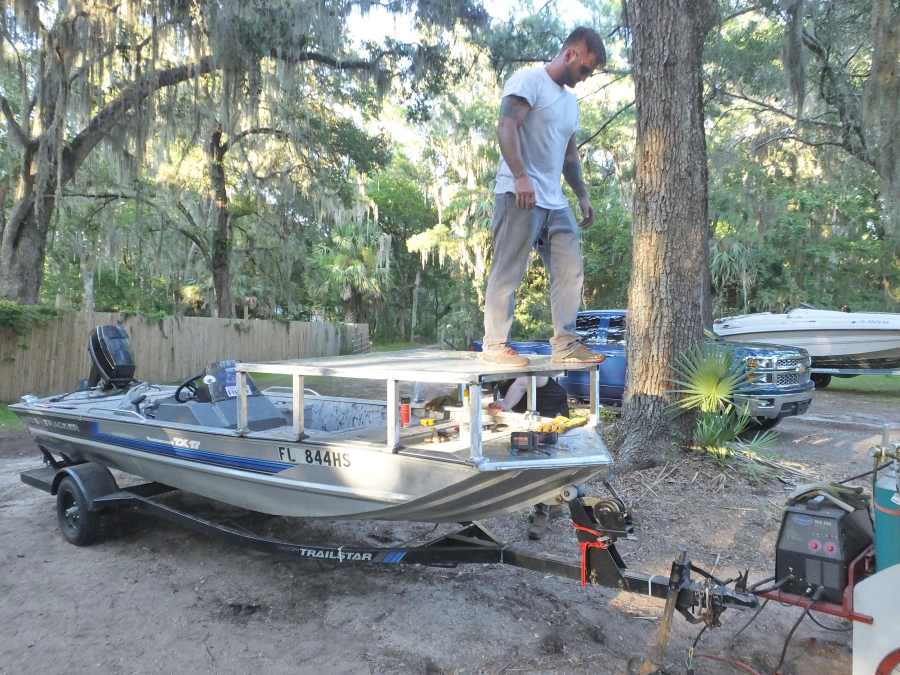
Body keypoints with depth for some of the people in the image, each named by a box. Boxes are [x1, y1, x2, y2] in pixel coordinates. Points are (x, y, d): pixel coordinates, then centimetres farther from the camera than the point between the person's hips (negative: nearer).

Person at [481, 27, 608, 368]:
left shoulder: (570, 100, 25)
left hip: (555, 201, 9)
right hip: (520, 197, -9)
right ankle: (495, 344, 1)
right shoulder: (529, 80, -2)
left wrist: (583, 194, 21)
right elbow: (506, 127, -15)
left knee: (570, 270, 3)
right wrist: (521, 176, -25)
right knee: (508, 273, -6)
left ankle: (565, 344, 8)